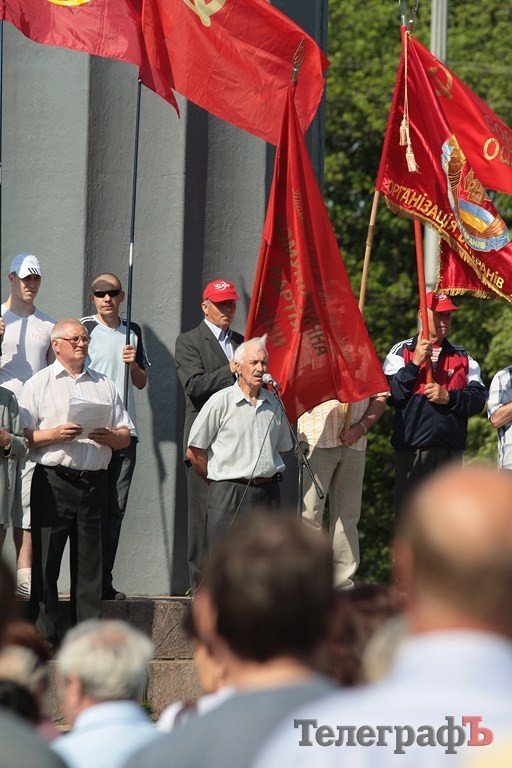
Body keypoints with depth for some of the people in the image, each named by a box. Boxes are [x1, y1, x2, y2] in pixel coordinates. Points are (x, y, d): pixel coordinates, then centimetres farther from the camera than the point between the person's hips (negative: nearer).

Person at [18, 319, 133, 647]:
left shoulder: (104, 385, 17)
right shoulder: (39, 384, 6)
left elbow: (125, 437, 16)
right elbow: (21, 436, -1)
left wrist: (108, 436, -5)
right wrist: (55, 434, -15)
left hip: (94, 481, 3)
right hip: (53, 481, -3)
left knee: (89, 561, 3)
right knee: (45, 560, -5)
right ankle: (45, 637, -1)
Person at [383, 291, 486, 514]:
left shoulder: (463, 357, 15)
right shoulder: (402, 352, 7)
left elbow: (478, 399, 5)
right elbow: (390, 394, -6)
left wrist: (449, 397, -10)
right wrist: (415, 364, -13)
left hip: (451, 450, 3)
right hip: (411, 448, -3)